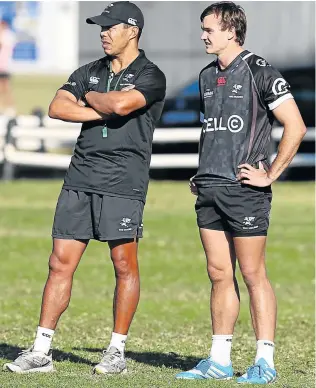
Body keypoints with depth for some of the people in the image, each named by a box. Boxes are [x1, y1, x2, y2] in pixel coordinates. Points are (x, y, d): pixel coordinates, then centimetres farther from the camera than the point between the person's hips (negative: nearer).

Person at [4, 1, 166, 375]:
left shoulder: (150, 77, -2)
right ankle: (41, 351, 3)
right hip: (79, 179, 5)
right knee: (60, 263, 1)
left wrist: (89, 98, -3)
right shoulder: (89, 73, 16)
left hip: (122, 183, -5)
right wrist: (104, 111, -9)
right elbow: (57, 108, 1)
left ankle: (117, 351, 10)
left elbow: (121, 104, -22)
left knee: (124, 265, -1)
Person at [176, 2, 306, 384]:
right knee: (219, 274, 9)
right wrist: (201, 172, 16)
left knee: (252, 274, -4)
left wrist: (271, 174, -11)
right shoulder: (207, 76, 15)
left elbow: (295, 127, -11)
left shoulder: (259, 72, -8)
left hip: (244, 190, -7)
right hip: (209, 190, 7)